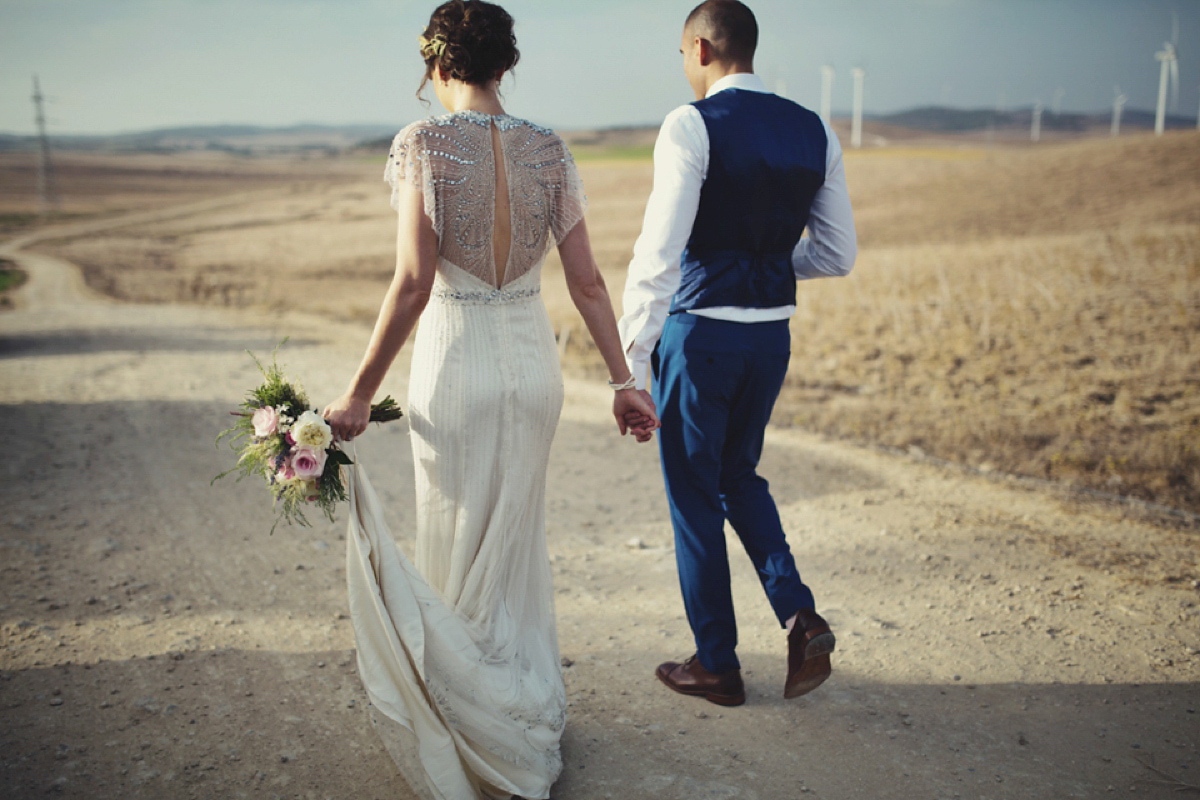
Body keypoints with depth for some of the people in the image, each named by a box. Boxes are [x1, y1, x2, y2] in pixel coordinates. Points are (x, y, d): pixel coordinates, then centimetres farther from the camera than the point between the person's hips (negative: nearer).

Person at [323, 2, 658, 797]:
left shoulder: (424, 143, -11)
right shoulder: (548, 149, 1)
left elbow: (413, 283, -18)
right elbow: (587, 281, -1)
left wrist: (360, 393, -12)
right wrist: (622, 380, 6)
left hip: (456, 363, -4)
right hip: (534, 360, 4)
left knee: (460, 551, 13)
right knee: (518, 544, 21)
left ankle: (481, 736, 28)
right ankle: (534, 718, 36)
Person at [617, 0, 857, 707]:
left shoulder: (691, 126, -12)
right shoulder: (814, 131, 6)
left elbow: (659, 256, -19)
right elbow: (838, 255, 8)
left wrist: (632, 365, -13)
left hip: (699, 334, -6)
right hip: (773, 333, 6)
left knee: (695, 498, 10)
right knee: (740, 476, 26)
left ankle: (717, 665, 23)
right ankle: (800, 614, 11)